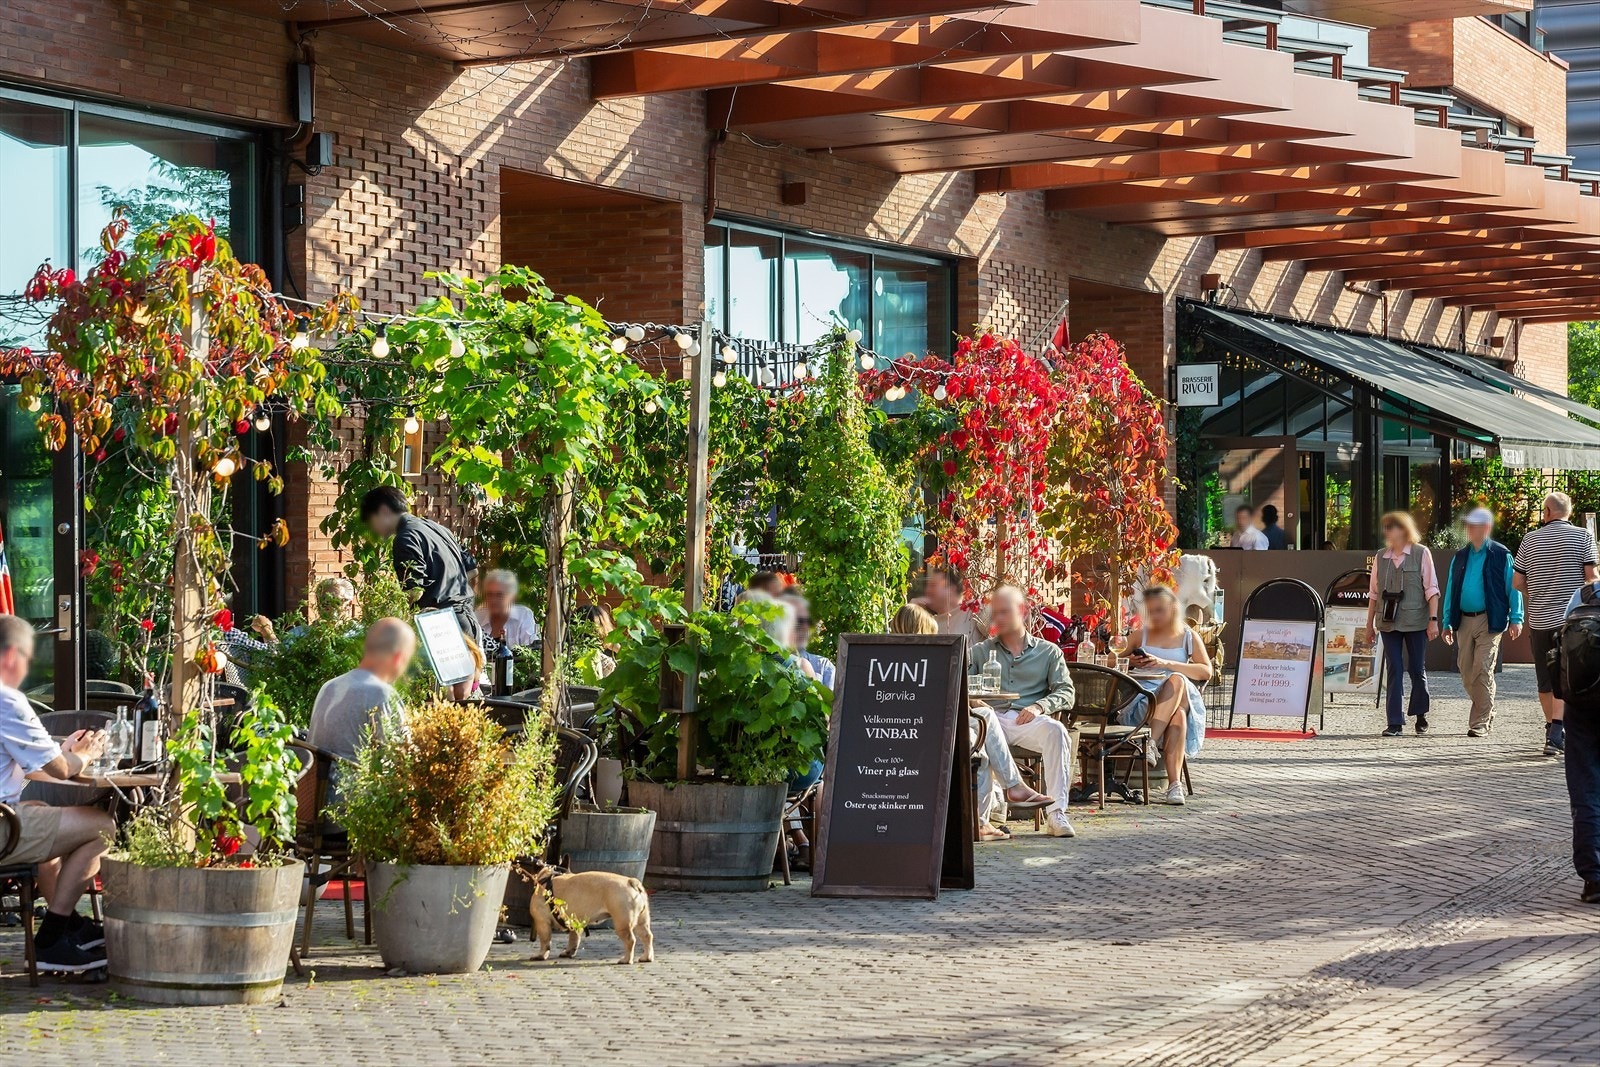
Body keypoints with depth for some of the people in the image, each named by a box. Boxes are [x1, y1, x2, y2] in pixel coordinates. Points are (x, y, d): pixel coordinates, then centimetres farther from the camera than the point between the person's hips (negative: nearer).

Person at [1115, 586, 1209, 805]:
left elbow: (1206, 672, 1)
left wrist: (1166, 664, -10)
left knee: (1177, 680, -40)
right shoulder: (1140, 635, 20)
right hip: (1144, 697, 0)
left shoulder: (1188, 637, 15)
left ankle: (1151, 741, -46)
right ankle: (1175, 783, -46)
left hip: (1181, 698, 0)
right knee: (1177, 714, -37)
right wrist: (1130, 662, 3)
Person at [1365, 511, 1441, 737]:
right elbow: (1373, 593, 15)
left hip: (1415, 623, -3)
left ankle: (1420, 715, 24)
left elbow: (1431, 589, -3)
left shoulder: (1421, 554, -1)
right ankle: (1395, 723, 0)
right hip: (1389, 623, 3)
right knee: (1394, 670, -1)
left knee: (1417, 669, 6)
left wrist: (1433, 620, -9)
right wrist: (1370, 623, 14)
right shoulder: (1380, 558, 10)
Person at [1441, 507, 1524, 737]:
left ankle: (1480, 723, -7)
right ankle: (1486, 715, 23)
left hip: (1489, 621, -5)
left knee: (1482, 671, -11)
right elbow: (1450, 591, 18)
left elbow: (1513, 587, 0)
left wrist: (1516, 618, -7)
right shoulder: (1459, 558, 14)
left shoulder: (1501, 555, 0)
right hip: (1465, 621, 5)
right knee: (1466, 672, 6)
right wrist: (1448, 622, 14)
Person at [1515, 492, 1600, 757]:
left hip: (1539, 619, 2)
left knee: (1545, 680, 12)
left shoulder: (1530, 540, 5)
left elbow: (1518, 581, 5)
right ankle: (1556, 733, -19)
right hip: (1571, 617, -2)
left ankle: (1552, 729, 23)